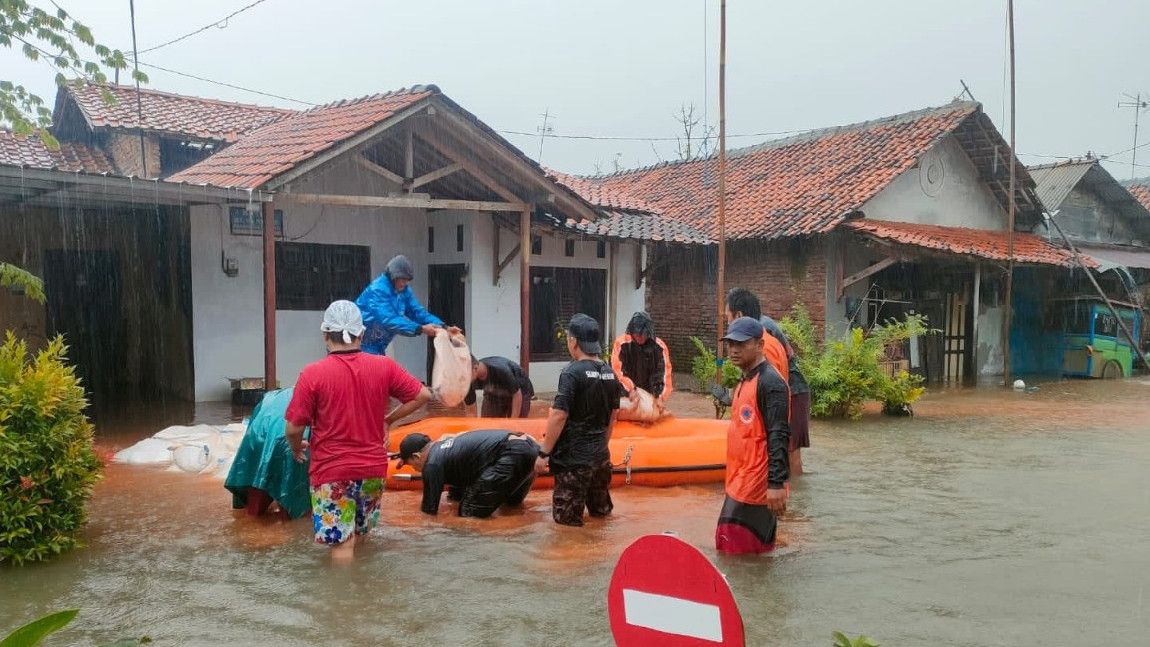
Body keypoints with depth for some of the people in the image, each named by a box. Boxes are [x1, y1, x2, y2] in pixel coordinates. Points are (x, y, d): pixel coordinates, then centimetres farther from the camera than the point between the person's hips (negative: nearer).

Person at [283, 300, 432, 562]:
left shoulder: (312, 374, -13)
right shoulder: (384, 367, -5)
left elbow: (293, 429, -10)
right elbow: (423, 395, 1)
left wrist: (297, 449, 11)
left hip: (331, 471, -4)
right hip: (374, 468, 4)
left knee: (342, 543, 3)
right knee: (362, 535, 21)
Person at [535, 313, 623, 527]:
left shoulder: (572, 372, -16)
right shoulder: (610, 373, 6)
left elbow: (559, 416, -20)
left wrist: (544, 453, -13)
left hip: (573, 459, -7)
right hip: (601, 456, 7)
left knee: (566, 519, 2)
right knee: (601, 512, 23)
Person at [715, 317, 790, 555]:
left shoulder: (770, 383, -15)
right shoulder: (744, 381, 14)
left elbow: (778, 437, -21)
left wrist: (776, 484, -25)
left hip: (757, 484, -9)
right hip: (740, 481, 9)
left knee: (739, 551, -5)